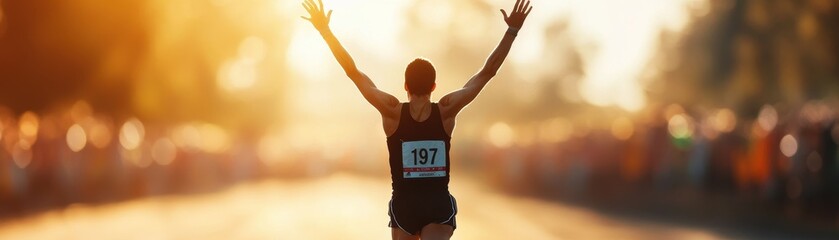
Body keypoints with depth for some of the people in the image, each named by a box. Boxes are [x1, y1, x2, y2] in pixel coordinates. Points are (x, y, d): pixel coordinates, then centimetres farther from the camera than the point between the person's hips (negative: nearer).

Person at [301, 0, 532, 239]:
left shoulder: (393, 111, -8)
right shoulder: (446, 111, -7)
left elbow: (353, 72, -7)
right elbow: (487, 72, -4)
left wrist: (325, 29, -3)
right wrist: (512, 30, -2)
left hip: (403, 206, 1)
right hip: (439, 206, -1)